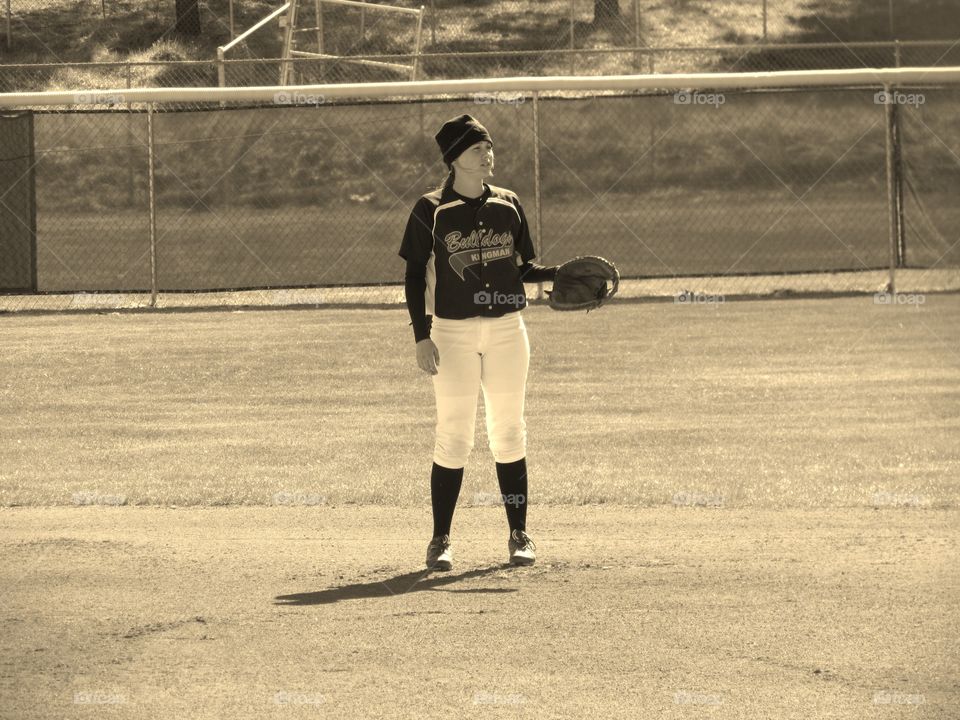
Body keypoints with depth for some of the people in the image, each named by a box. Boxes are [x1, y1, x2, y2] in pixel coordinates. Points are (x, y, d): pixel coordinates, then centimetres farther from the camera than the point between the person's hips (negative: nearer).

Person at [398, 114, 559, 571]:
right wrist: (422, 338, -8)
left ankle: (519, 535, 12)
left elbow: (524, 268, 12)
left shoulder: (508, 205, 7)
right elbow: (415, 277, -1)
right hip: (453, 333, -3)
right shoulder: (430, 211, -2)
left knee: (509, 433, 5)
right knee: (453, 437, -3)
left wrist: (561, 273, -8)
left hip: (507, 329, 3)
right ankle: (441, 540, 7)